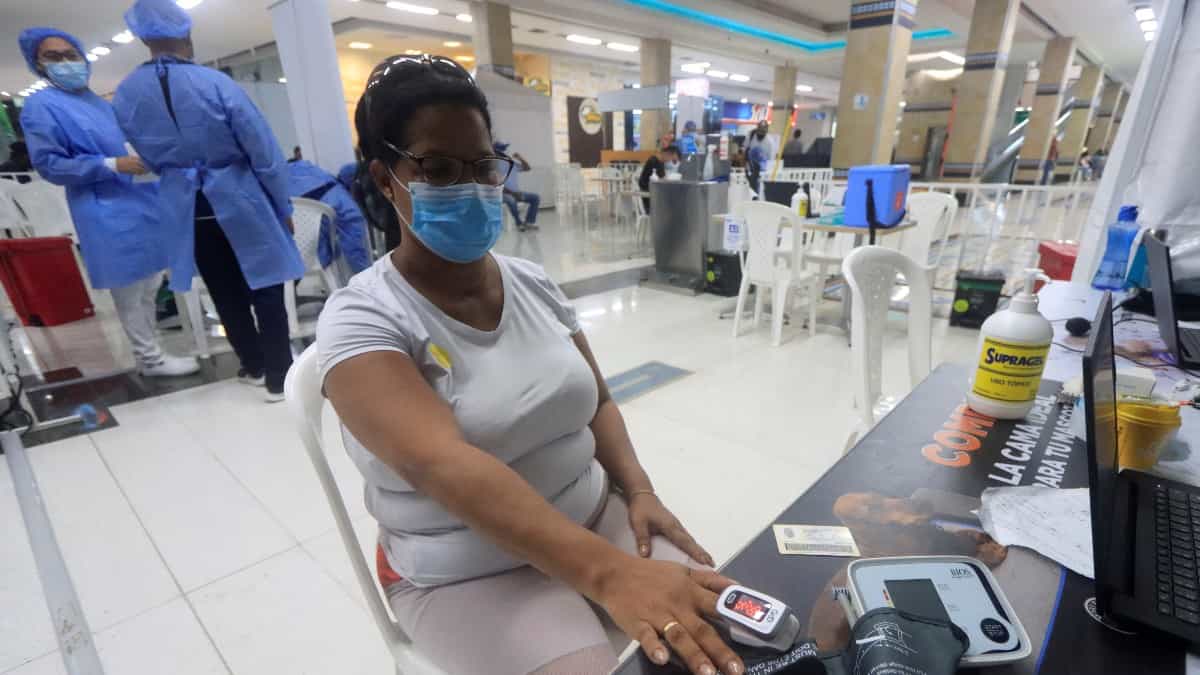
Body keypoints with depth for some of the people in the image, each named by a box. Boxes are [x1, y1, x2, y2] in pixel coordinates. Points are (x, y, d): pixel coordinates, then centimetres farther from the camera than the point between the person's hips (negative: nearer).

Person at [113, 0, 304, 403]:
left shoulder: (125, 95, 2)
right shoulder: (216, 83, -12)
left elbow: (149, 160, 14)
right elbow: (264, 152, -12)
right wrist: (283, 207, -2)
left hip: (185, 207, 4)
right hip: (239, 200, -4)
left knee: (225, 294, 14)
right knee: (264, 288, 2)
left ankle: (254, 367, 27)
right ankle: (279, 378, 5)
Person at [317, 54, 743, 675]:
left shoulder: (533, 284, 0)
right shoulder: (361, 319, -16)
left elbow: (597, 400, 6)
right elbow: (443, 465, -31)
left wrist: (637, 490, -10)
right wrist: (607, 574, -40)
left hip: (594, 515, 4)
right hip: (467, 575, -3)